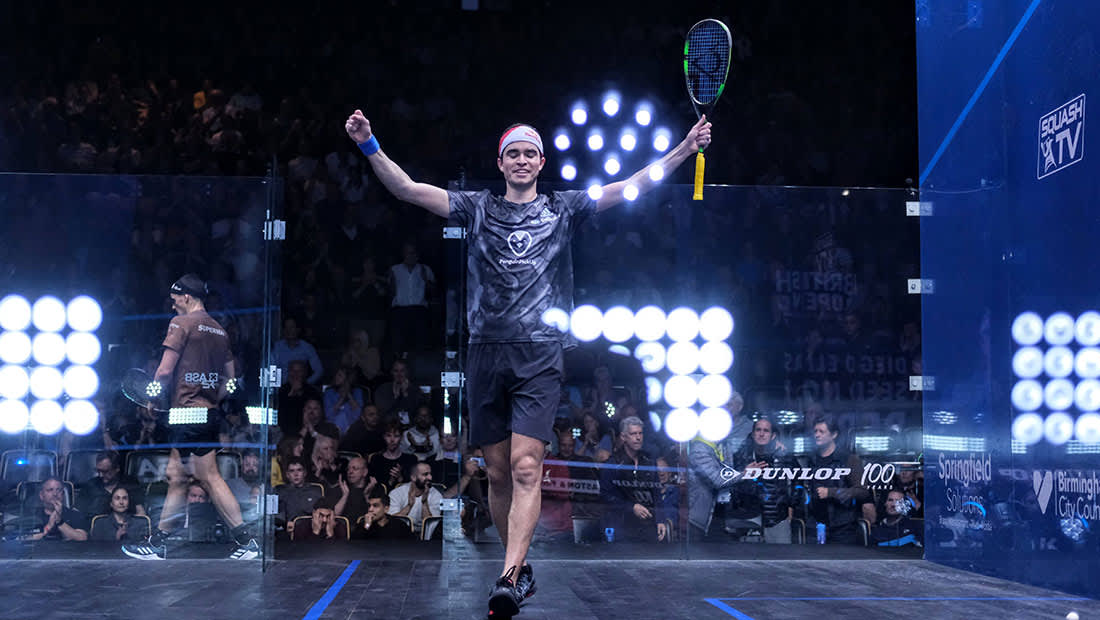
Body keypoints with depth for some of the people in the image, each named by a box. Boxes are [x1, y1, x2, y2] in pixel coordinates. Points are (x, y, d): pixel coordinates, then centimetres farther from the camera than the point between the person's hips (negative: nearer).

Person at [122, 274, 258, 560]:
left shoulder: (182, 323, -7)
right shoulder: (220, 330, 14)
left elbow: (164, 371, -11)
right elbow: (230, 379, 18)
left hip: (189, 413, -8)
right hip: (209, 413, 8)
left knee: (210, 478, -5)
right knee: (176, 477, 11)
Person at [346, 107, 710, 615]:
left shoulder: (563, 209, 11)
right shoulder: (478, 208, 12)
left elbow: (631, 187, 4)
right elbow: (408, 189, 4)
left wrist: (684, 150, -5)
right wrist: (370, 147, -8)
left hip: (540, 355, -2)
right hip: (487, 351, 2)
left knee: (526, 467, -14)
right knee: (498, 473, 7)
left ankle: (509, 577, -19)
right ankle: (521, 569, 23)